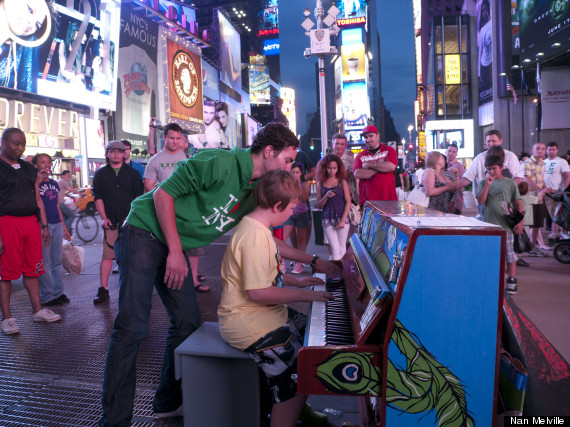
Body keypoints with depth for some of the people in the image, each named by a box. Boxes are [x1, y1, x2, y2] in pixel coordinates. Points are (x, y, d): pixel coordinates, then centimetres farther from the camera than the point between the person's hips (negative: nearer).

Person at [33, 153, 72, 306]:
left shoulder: (54, 183, 16)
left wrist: (64, 227, 20)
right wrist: (38, 181, -22)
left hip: (57, 225, 7)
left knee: (57, 261, 11)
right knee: (45, 263, -2)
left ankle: (58, 293, 19)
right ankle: (47, 296, 6)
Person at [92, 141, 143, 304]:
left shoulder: (133, 173, 11)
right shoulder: (100, 174, 12)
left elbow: (139, 196, 8)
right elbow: (98, 197, 7)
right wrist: (103, 217, -4)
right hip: (111, 222, 0)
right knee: (107, 255, -5)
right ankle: (103, 289, -1)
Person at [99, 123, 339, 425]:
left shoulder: (254, 192, 4)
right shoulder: (219, 162, -21)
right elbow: (163, 193, -20)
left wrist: (314, 262, 10)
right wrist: (175, 252, -20)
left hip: (175, 248, 8)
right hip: (144, 233, -8)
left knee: (188, 321, 8)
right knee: (133, 329, -10)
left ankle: (168, 402, 26)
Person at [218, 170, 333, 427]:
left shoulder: (257, 228, 10)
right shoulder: (255, 237, -24)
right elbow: (257, 291, -26)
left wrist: (296, 281, 21)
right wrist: (305, 295, -18)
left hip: (266, 311, 11)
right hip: (245, 321, -11)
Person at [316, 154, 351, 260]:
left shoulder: (342, 182, 3)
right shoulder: (320, 184, 6)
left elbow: (348, 201, 0)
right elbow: (319, 205, 6)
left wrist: (343, 220, -8)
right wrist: (326, 197, -14)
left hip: (342, 218, 0)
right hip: (327, 219, 0)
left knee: (342, 247, 4)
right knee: (335, 248, -6)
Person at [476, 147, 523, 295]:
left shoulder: (510, 183, 3)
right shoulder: (484, 183, 8)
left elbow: (518, 203, 3)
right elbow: (480, 201, -4)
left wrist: (520, 221, -5)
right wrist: (487, 185, -13)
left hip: (506, 225, -2)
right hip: (488, 224, 2)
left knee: (509, 253, 1)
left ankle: (512, 280, 13)